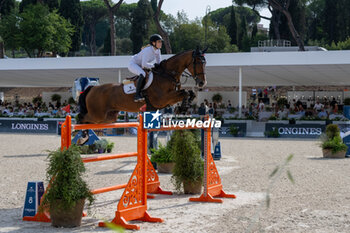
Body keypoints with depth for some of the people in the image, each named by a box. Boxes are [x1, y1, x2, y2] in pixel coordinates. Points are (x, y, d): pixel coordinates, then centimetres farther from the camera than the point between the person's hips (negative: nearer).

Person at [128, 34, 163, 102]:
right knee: (143, 74, -36)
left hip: (140, 66, 9)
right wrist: (153, 65, -25)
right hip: (133, 64, -9)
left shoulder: (157, 51, -4)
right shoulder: (148, 50, -29)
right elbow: (144, 64, -35)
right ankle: (137, 95, -34)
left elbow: (158, 63, 8)